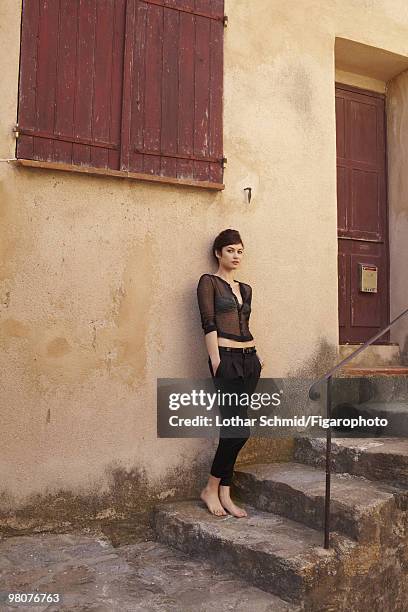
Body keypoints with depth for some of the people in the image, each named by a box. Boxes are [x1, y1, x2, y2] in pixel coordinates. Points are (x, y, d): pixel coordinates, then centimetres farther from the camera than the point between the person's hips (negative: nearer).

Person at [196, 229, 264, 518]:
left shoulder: (245, 289, 19)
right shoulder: (209, 282, 0)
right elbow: (209, 324, -8)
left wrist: (256, 354, 10)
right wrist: (216, 362, -14)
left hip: (249, 360, 6)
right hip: (227, 359, -6)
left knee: (233, 429, 5)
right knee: (240, 429, -9)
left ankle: (224, 493, 12)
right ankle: (211, 488, 7)